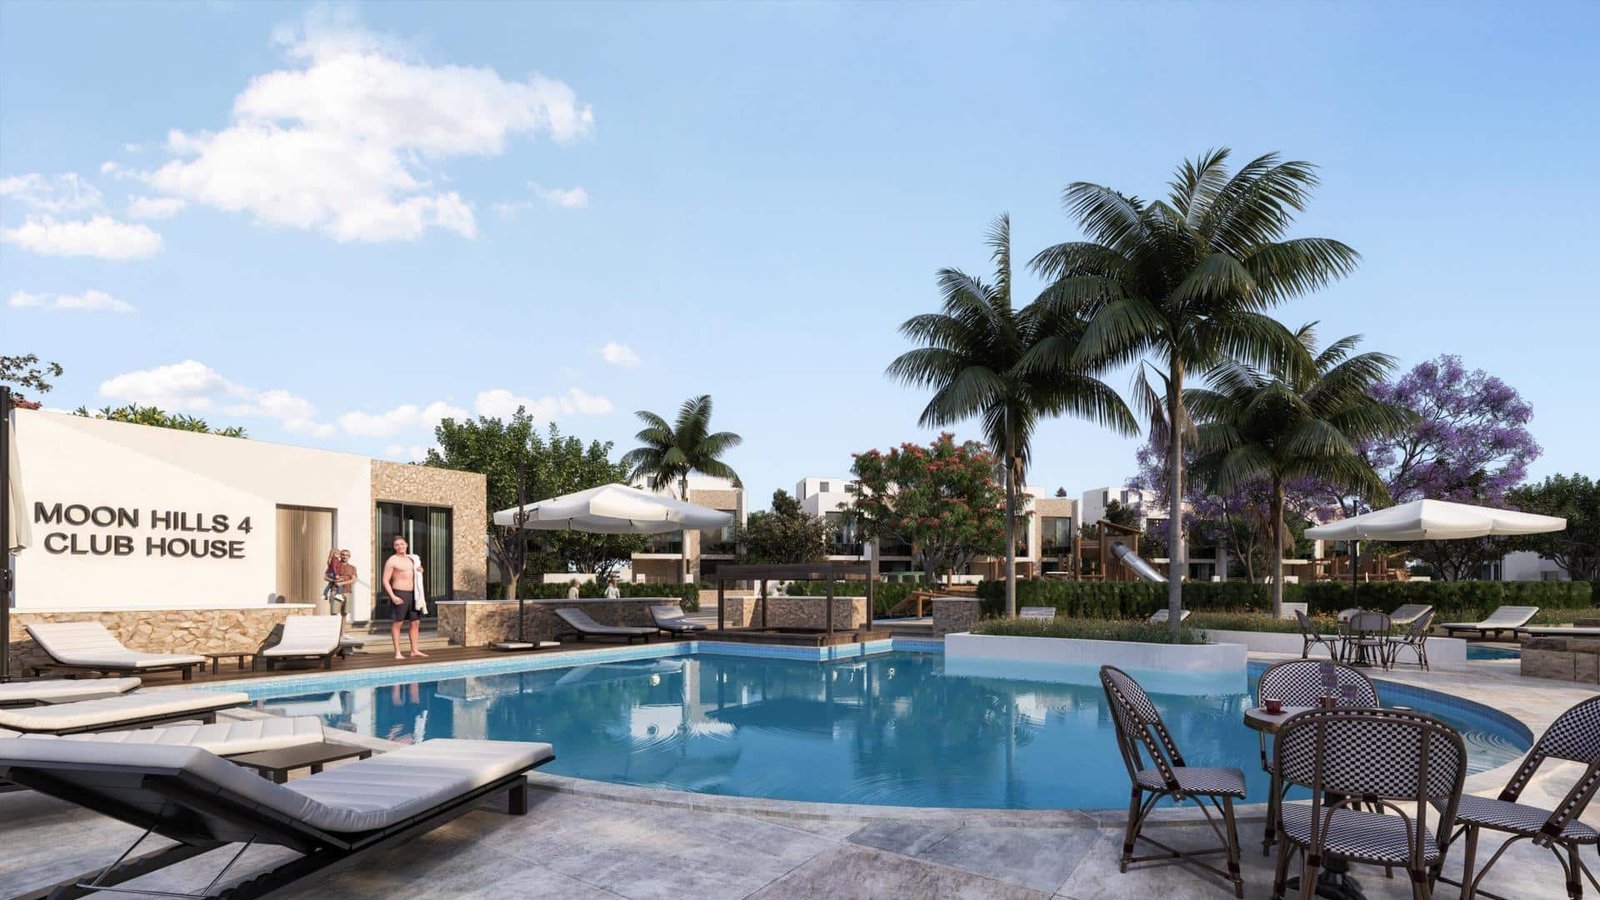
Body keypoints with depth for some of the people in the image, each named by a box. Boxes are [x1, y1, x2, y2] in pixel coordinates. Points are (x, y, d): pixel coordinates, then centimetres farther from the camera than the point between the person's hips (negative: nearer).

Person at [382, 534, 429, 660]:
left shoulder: (412, 558, 14)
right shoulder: (392, 561, -5)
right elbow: (385, 581, -9)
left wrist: (420, 572, 3)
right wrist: (392, 596, -19)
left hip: (413, 593, 7)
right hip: (399, 594, -7)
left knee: (416, 622, 8)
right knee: (397, 623, -2)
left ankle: (414, 650, 15)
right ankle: (397, 652, 1)